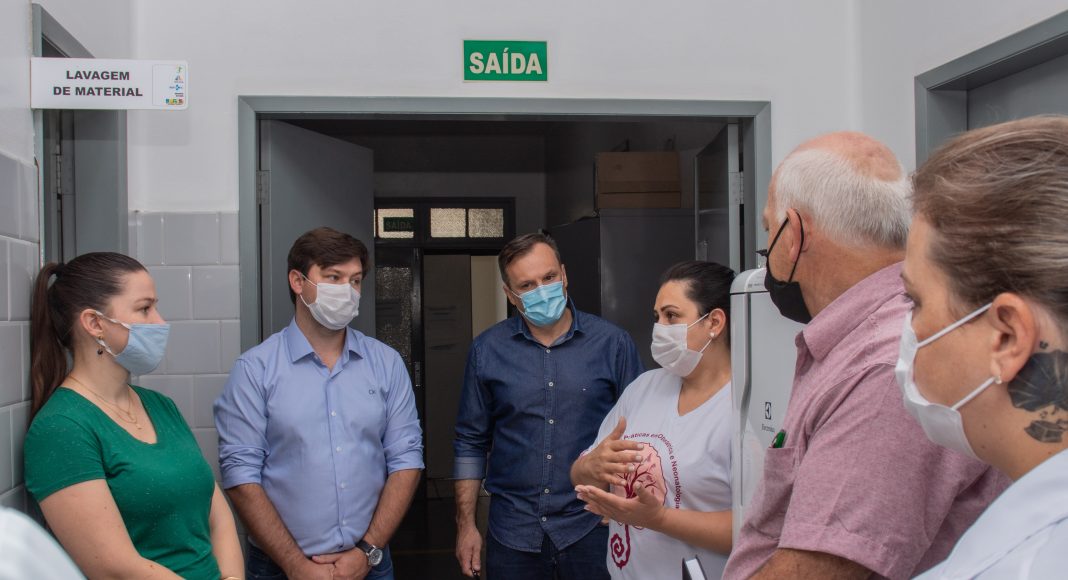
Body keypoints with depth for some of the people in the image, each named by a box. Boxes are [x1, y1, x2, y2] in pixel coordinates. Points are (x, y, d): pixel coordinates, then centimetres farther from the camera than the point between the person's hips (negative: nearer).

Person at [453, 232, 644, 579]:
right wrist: (466, 524, 4)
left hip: (592, 529, -1)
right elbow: (471, 443, 7)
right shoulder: (486, 351, 0)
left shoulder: (613, 343, -4)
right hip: (512, 534, 1)